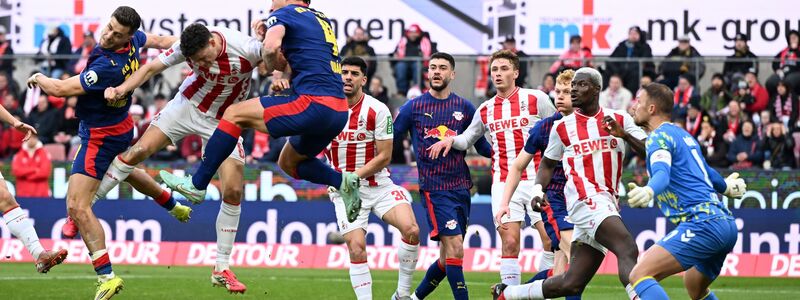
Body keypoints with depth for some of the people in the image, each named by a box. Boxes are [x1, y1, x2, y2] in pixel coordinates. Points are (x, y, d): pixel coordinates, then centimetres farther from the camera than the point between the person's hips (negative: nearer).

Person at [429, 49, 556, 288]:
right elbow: (467, 139, 27)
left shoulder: (536, 99, 2)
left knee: (551, 239, -10)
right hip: (504, 183, 3)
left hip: (536, 180, -2)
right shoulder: (485, 110, 13)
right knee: (509, 242, -7)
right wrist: (451, 140, 5)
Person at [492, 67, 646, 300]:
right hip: (586, 199, -4)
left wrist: (624, 134, -12)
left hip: (607, 203, 4)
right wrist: (538, 189, 3)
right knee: (628, 252, -27)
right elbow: (548, 163, 20)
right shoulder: (562, 127, 8)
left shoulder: (620, 120, 10)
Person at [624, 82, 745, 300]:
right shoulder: (683, 135, 24)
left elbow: (662, 174, -25)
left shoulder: (660, 136, -4)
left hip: (702, 224, -10)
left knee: (640, 275, -20)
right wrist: (727, 187, 61)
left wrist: (647, 192, -46)